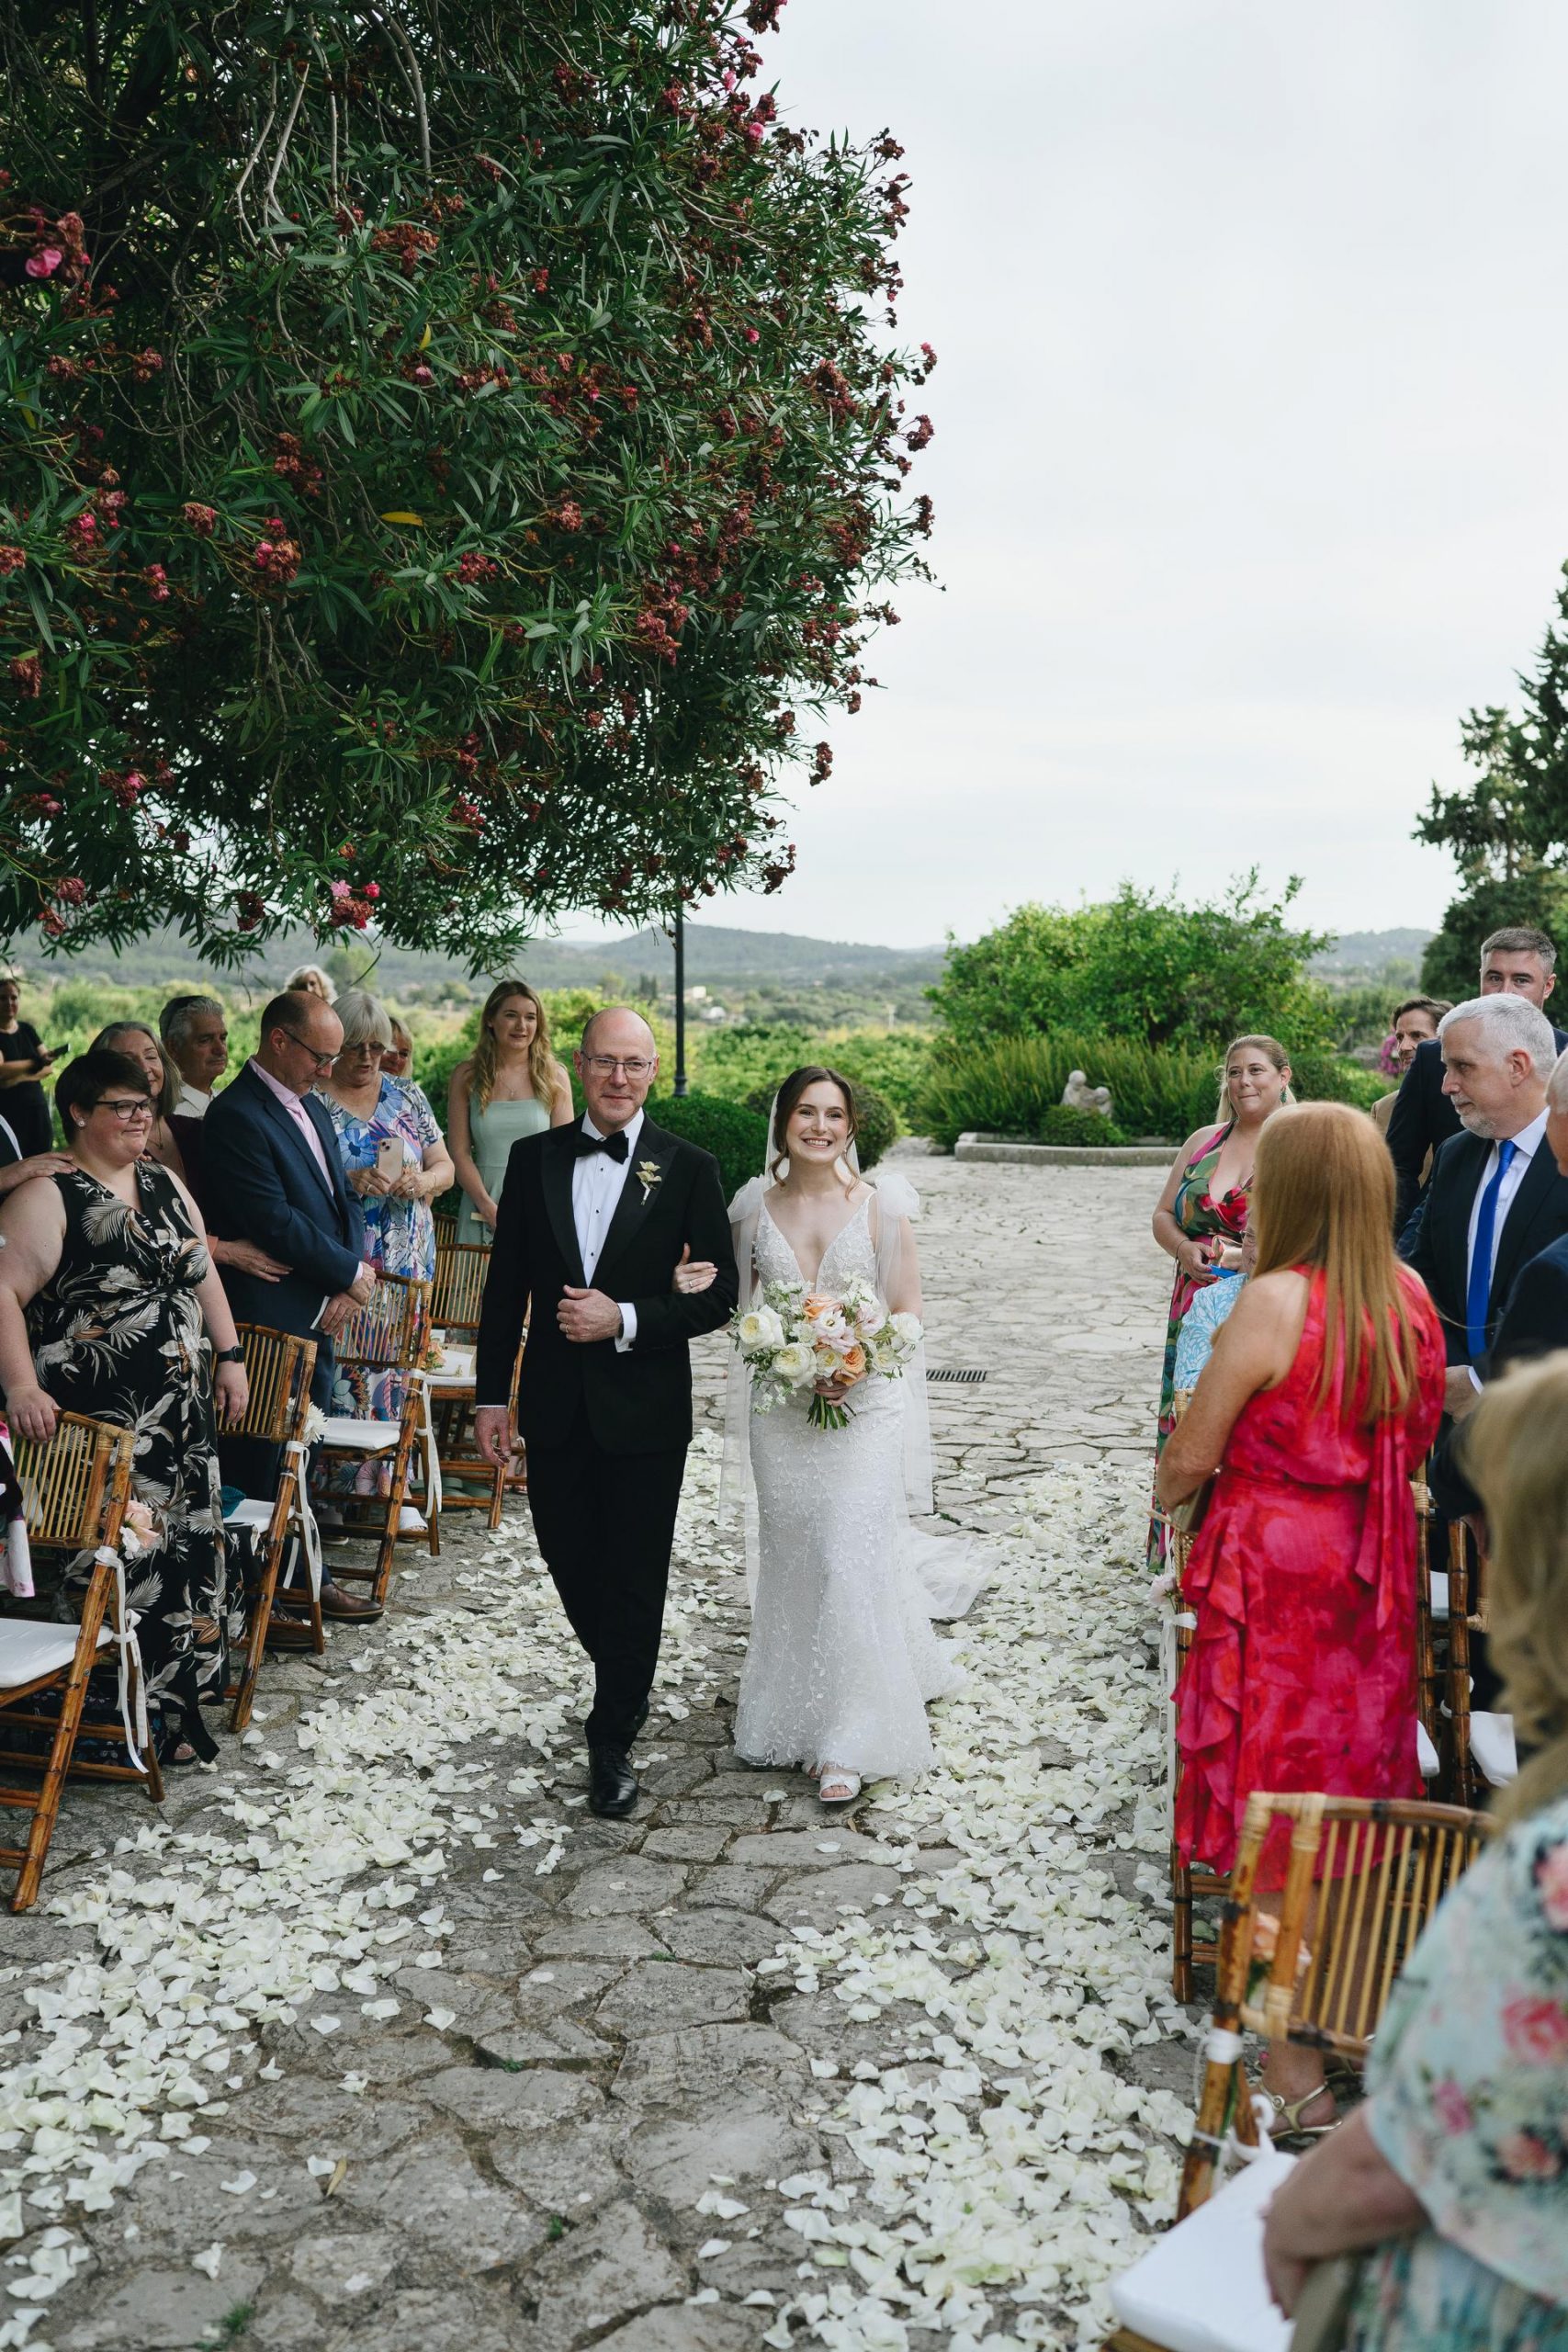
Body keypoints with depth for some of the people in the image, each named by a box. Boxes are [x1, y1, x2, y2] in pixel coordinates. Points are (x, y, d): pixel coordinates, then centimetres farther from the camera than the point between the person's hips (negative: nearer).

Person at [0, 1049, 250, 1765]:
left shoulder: (164, 1184, 12)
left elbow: (202, 1273, 18)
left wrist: (229, 1356, 13)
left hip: (179, 1412, 7)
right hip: (100, 1424, -7)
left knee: (185, 1547, 11)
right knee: (116, 1564, -4)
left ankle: (177, 1700, 26)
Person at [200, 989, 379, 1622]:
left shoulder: (312, 1106, 14)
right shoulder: (237, 1114, -15)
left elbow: (343, 1200, 14)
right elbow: (276, 1222, -20)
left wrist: (348, 1285, -2)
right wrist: (353, 1274, -11)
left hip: (323, 1314, 9)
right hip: (275, 1315, -9)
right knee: (264, 1458, 0)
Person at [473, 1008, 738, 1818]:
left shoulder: (688, 1168, -5)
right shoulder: (534, 1158, 3)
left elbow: (717, 1295, -6)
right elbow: (505, 1286, 6)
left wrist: (625, 1319, -18)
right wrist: (490, 1396, 3)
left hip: (646, 1412, -3)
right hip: (555, 1408, 3)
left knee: (635, 1579, 4)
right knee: (569, 1561, 14)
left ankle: (612, 1740, 21)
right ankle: (627, 1684, 42)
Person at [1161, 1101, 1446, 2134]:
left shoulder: (1276, 1301, -20)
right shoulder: (1411, 1297, -1)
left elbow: (1190, 1460, -14)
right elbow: (1417, 1441, 10)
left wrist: (1176, 1489, 7)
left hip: (1274, 1575, -6)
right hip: (1375, 1578, 7)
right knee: (1353, 1791, 21)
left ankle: (1296, 2072, 14)